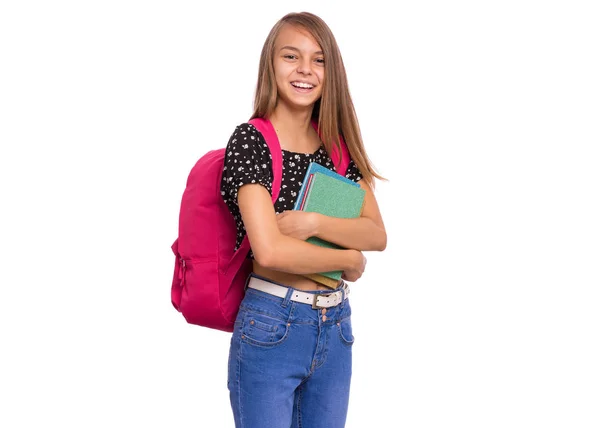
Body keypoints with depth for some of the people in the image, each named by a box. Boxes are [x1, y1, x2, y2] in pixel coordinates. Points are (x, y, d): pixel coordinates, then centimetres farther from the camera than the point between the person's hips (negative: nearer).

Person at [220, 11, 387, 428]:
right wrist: (350, 260, -7)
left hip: (336, 329, 6)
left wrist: (315, 223, -17)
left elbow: (378, 235, -1)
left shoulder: (339, 145, 7)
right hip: (270, 330, -5)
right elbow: (269, 250, -20)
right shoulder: (250, 140, -10)